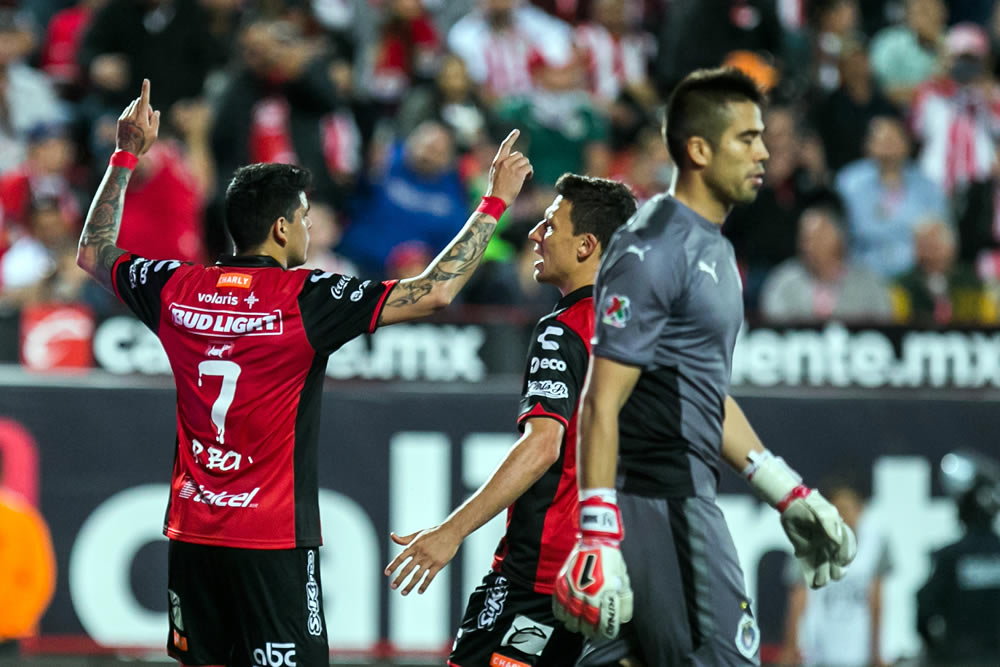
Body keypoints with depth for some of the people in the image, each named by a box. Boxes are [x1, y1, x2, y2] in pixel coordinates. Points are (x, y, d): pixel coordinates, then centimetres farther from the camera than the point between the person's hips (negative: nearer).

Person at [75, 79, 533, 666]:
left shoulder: (176, 288, 2)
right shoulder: (305, 299, -13)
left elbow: (94, 251, 23)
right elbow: (434, 292, -15)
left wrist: (127, 155, 30)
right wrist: (495, 203, -6)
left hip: (191, 531, 6)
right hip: (273, 540, -6)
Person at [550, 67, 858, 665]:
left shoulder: (715, 249, 19)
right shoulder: (655, 250, -14)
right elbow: (602, 403, -18)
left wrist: (789, 495, 26)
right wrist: (600, 538, -25)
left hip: (687, 497, 10)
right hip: (662, 503, -10)